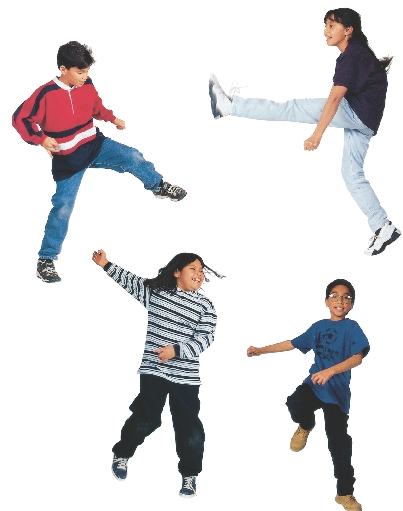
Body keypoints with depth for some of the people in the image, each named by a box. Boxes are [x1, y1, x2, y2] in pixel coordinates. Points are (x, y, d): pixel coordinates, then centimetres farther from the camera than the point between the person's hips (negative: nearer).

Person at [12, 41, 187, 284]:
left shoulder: (87, 86, -6)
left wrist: (113, 119, 0)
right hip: (68, 159, -5)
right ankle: (46, 260, 6)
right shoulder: (46, 94, -22)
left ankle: (159, 186, 28)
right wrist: (41, 139, -27)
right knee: (63, 208, -6)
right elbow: (20, 119, -16)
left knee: (133, 157, -3)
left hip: (95, 145, 5)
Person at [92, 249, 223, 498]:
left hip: (185, 375, 0)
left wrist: (176, 350, -19)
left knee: (188, 425, -1)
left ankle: (190, 475, 15)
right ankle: (122, 455, 28)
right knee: (146, 418, 2)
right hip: (153, 369, 0)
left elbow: (205, 338, -8)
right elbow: (130, 280, 12)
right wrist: (106, 265, 3)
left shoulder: (205, 305, 0)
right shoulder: (155, 290, 4)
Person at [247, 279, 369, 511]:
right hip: (314, 383, 3)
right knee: (295, 403, -30)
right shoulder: (318, 327, 10)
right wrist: (261, 350, 19)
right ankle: (305, 426, 7)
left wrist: (330, 371, -33)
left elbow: (357, 357, -20)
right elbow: (292, 344, 20)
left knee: (339, 443, -1)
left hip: (337, 391, -3)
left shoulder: (351, 328, -6)